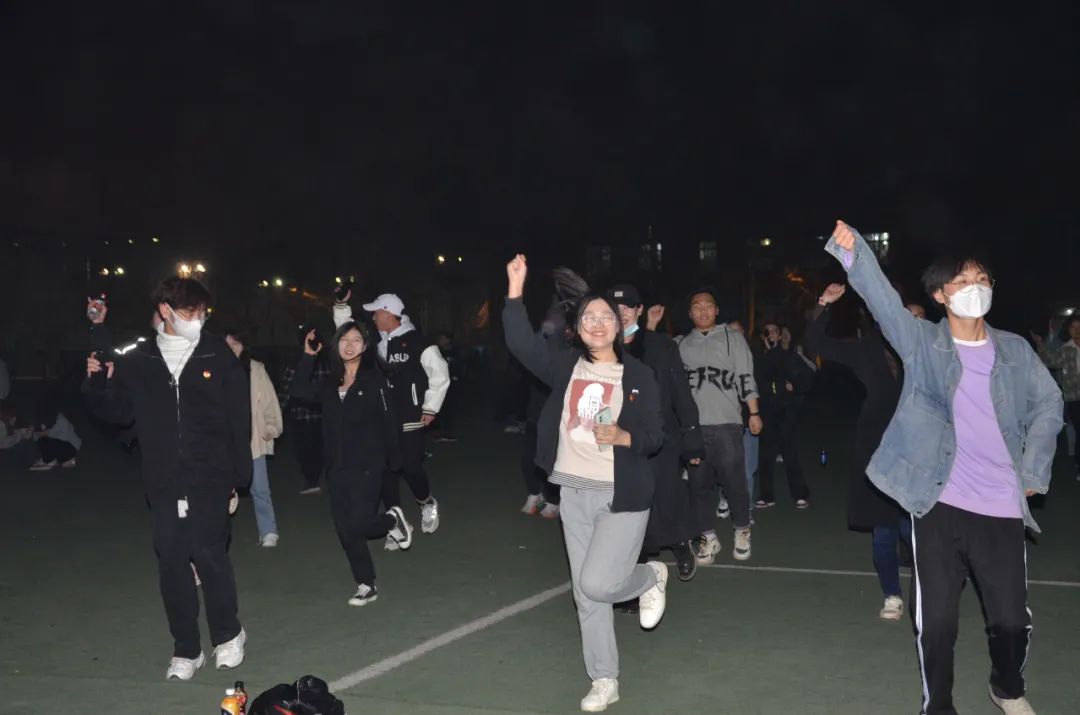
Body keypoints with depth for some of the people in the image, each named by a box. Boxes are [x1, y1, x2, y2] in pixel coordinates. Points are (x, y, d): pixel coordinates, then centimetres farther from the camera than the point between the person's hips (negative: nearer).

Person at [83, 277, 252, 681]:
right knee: (171, 561, 4)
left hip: (210, 479, -2)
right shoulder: (138, 363, 7)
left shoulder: (219, 357, 2)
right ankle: (186, 650, 17)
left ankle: (228, 635, 16)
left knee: (208, 553, -7)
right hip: (164, 482, 3)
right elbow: (120, 413, 14)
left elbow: (239, 419, 1)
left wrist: (240, 474, -4)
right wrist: (97, 386, -5)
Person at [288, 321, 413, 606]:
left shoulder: (374, 380, -6)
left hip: (368, 466, -5)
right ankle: (366, 586, 18)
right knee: (345, 529, 5)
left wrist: (394, 462, -8)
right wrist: (308, 357, -4)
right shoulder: (330, 383, 9)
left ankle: (393, 519, 18)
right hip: (338, 468, 5)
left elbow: (388, 423, -6)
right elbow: (298, 390, -1)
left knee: (357, 524, -13)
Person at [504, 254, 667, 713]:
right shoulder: (565, 364, 3)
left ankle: (651, 577, 19)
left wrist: (622, 437, -25)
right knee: (585, 594, 9)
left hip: (622, 496, -4)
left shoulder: (638, 375, -4)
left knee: (597, 585, -14)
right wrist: (516, 287, -16)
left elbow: (654, 437, -5)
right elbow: (521, 343, -8)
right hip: (574, 494, 4)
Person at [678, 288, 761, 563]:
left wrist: (754, 413, -1)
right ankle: (708, 537, 13)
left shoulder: (733, 338, 8)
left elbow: (746, 377, 4)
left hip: (726, 422, -2)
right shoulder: (682, 344, 15)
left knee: (734, 479, -4)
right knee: (699, 483, 3)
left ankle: (742, 530, 15)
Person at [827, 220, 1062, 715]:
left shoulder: (1015, 351, 6)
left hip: (1002, 507, 2)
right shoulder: (922, 342, 0)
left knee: (1012, 618, 8)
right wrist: (852, 253, -29)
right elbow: (882, 299, -14)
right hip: (940, 503, -2)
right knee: (936, 618, 1)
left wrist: (1033, 473, 3)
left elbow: (1048, 405, 12)